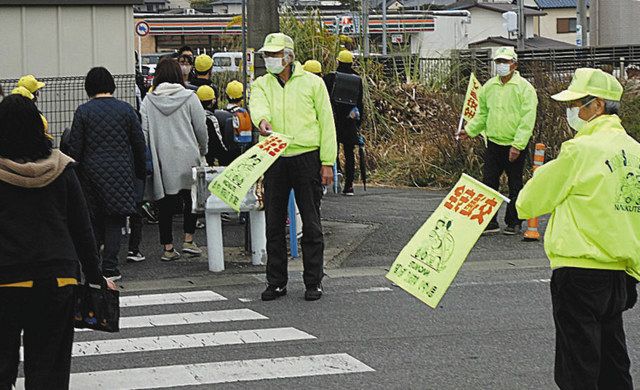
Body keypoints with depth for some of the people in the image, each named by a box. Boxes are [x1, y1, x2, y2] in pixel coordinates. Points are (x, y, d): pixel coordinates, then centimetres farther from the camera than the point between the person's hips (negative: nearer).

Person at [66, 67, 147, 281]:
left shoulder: (83, 111, -3)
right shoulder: (125, 109, 0)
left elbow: (74, 147, -3)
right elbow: (139, 143, 3)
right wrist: (141, 171, 14)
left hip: (91, 171, 0)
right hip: (120, 172, 0)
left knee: (94, 218, 13)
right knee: (115, 219, 2)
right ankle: (109, 267, -4)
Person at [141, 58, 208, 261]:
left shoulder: (148, 101, 1)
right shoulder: (189, 98, -2)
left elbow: (143, 131, -1)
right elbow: (201, 128, 1)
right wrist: (203, 150, 18)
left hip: (161, 160, 2)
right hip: (186, 158, -2)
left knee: (166, 204, 7)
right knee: (191, 198, 13)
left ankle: (168, 248, 9)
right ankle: (188, 240, 7)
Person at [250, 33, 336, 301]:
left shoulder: (312, 83, 1)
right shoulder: (261, 85, 8)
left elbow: (326, 123, 1)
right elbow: (258, 105, -15)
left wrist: (327, 162, -5)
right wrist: (262, 120, -39)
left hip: (307, 158, -3)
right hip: (274, 161, 3)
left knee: (311, 223, 2)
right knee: (274, 223, 7)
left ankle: (313, 282, 10)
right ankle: (276, 282, 16)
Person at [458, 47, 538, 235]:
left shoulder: (524, 87, -9)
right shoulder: (489, 86, 9)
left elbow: (527, 120, -14)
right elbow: (483, 114, 19)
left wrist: (517, 145, -20)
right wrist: (470, 130, 6)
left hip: (515, 146, -5)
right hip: (493, 143, 5)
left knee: (515, 186, 6)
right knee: (489, 183, 2)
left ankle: (513, 223, 17)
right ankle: (489, 222, 8)